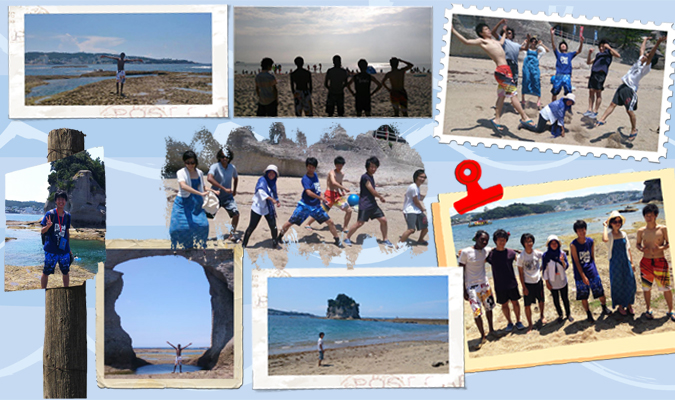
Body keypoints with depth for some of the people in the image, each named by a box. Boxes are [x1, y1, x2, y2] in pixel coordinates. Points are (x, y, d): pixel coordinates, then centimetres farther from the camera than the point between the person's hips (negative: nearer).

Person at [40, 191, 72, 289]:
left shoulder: (67, 215, 8)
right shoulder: (50, 214, -5)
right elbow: (42, 231, -6)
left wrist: (69, 248, 19)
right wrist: (48, 226, -29)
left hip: (64, 249, 4)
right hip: (51, 249, -4)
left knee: (66, 271, 10)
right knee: (46, 272, 2)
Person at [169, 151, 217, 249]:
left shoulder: (199, 173, 8)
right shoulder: (181, 172, -9)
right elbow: (183, 186, -29)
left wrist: (213, 191, 3)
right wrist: (200, 193, -37)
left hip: (197, 204, 5)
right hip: (183, 203, -5)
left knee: (202, 225, -6)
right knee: (182, 227, -12)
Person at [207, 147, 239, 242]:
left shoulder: (232, 167, 0)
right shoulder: (215, 167, -17)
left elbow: (236, 178, 24)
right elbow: (209, 178, -36)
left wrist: (234, 190, 14)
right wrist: (224, 189, -37)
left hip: (228, 197, 3)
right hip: (216, 196, -3)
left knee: (236, 213, -13)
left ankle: (232, 235, 0)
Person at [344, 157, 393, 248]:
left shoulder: (371, 176, 13)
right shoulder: (365, 177, -15)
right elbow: (373, 191, -13)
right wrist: (381, 197, 1)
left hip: (373, 204, 8)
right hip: (365, 205, -8)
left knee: (383, 220, 4)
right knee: (359, 223, -8)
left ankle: (385, 240, 18)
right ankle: (347, 238, 9)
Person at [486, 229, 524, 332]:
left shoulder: (511, 252, -2)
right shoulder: (490, 254, -5)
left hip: (512, 283, 1)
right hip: (499, 285, 0)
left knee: (515, 302, 10)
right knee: (504, 304, 10)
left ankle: (518, 321, 27)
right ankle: (509, 323, 27)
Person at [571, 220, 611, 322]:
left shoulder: (590, 241, 0)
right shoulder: (573, 245, -11)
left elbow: (592, 257, 10)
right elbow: (576, 262, -12)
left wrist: (593, 269, 10)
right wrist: (583, 276, -15)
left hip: (592, 271, 3)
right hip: (580, 273, -3)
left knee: (600, 291, 7)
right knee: (583, 296, 5)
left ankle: (604, 308, 31)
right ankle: (588, 314, 22)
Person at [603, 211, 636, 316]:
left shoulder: (624, 234, 6)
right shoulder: (609, 235, -9)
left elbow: (628, 249, 11)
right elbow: (605, 239, -36)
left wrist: (631, 263, 9)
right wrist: (605, 226, -24)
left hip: (626, 262, 4)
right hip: (615, 263, -4)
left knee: (630, 284, 3)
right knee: (618, 285, 5)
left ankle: (629, 305, 18)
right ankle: (620, 306, 19)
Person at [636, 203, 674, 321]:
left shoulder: (663, 229, -4)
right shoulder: (641, 231, 1)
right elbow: (638, 244, 12)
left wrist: (661, 248, -17)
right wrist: (641, 248, -11)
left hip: (660, 261, -1)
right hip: (646, 262, 1)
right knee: (646, 287, 9)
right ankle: (648, 309, 25)